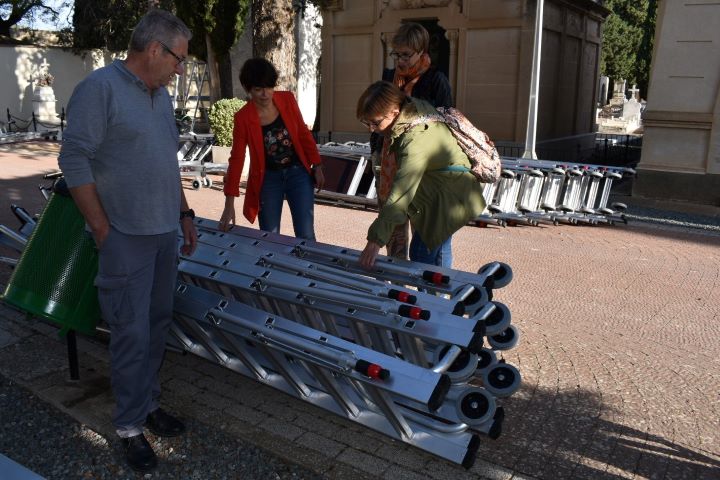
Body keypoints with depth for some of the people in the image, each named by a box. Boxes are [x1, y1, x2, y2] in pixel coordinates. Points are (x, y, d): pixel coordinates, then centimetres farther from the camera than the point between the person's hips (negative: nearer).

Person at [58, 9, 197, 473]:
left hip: (166, 232, 8)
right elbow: (74, 160, -14)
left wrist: (185, 214, 17)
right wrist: (102, 231, -14)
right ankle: (130, 426, 15)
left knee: (158, 323, 14)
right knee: (132, 332, -1)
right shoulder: (100, 87, -12)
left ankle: (148, 402, 30)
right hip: (127, 238, -7)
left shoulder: (162, 95, 13)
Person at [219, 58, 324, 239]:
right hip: (268, 178, -1)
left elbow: (303, 133, 5)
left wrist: (317, 166, 4)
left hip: (298, 173, 1)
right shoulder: (243, 117, -12)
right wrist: (229, 204, -14)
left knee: (306, 236, 1)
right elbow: (236, 159, -11)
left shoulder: (287, 99, -7)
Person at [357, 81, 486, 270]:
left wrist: (375, 240, -42)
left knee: (421, 255, -9)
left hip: (450, 197, -10)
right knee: (438, 253, 19)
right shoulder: (414, 107, -7)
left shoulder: (416, 141, -34)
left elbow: (400, 193, -40)